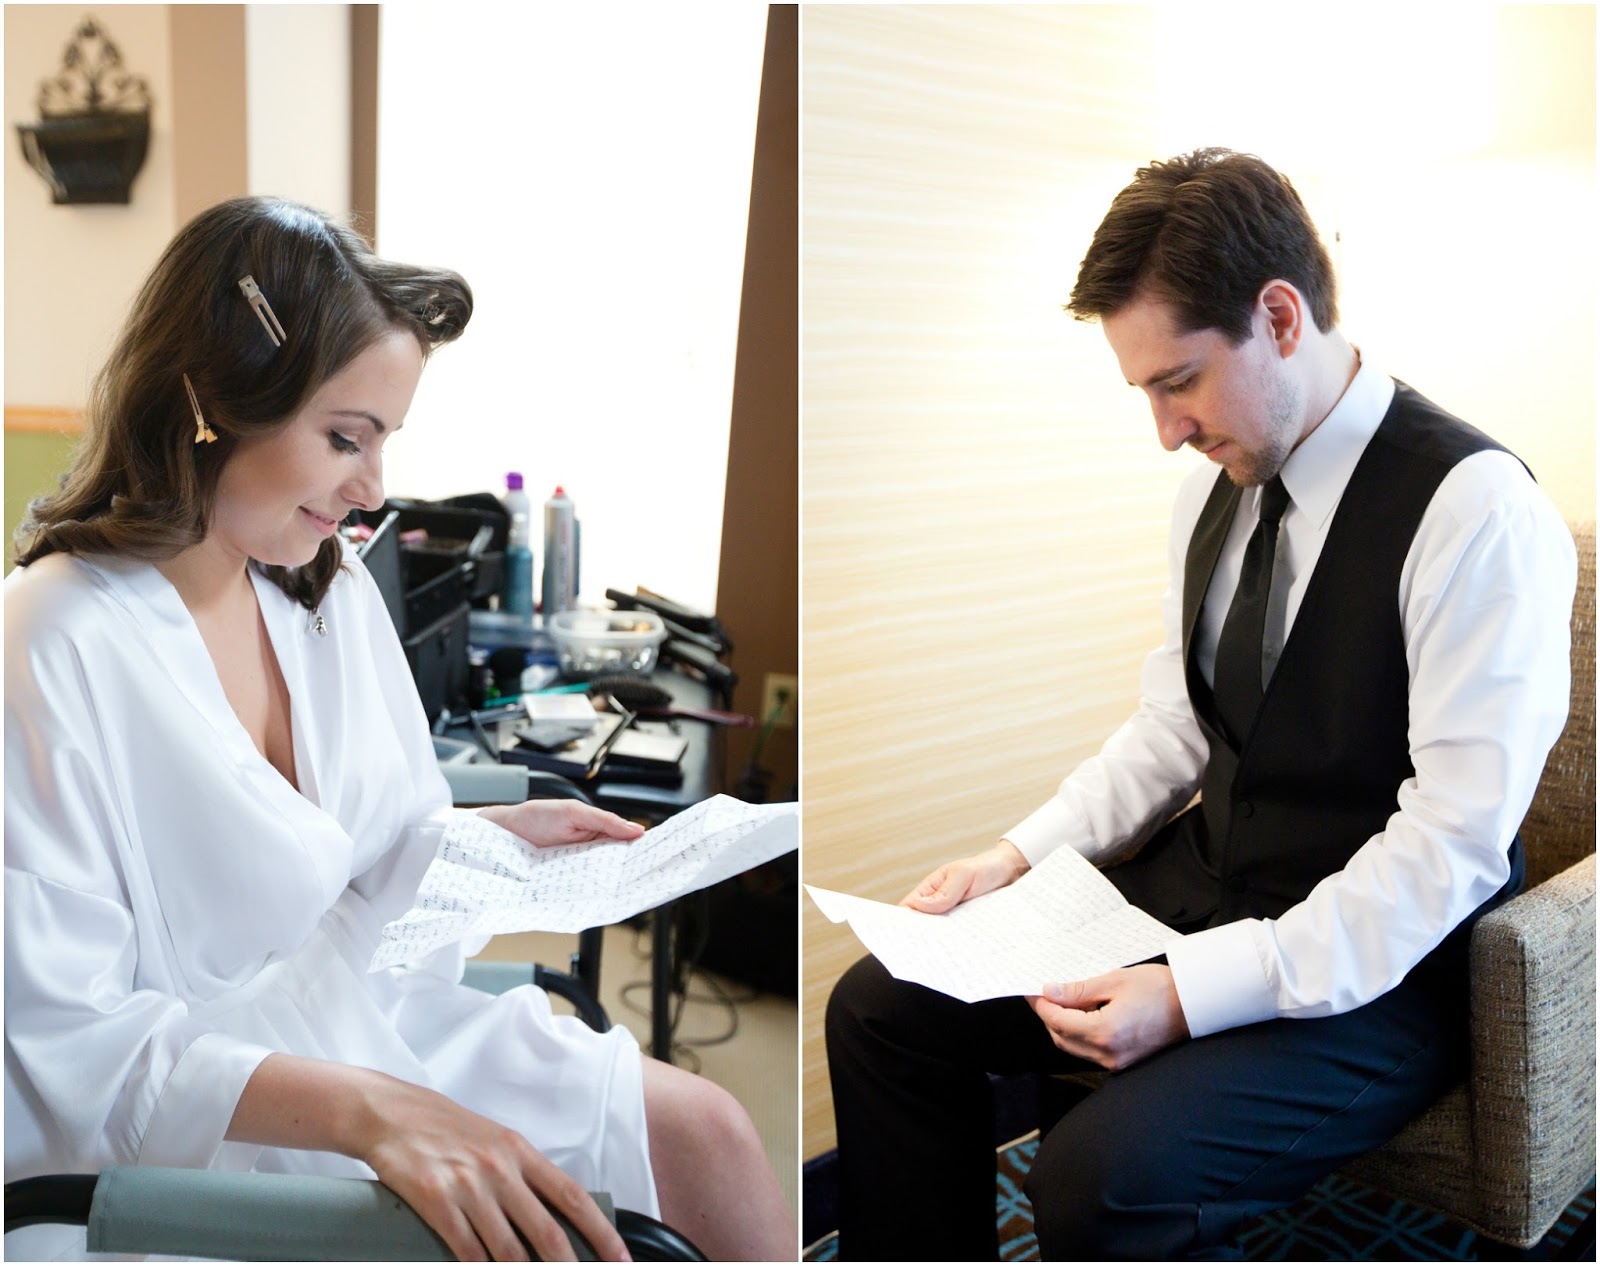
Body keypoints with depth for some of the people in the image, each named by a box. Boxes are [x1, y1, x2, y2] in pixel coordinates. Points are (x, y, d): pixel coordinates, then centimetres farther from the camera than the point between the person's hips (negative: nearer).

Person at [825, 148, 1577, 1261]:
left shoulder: (1477, 513, -19)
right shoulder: (1219, 488, 4)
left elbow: (1453, 846, -22)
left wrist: (1197, 993, -27)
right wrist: (1023, 854, -2)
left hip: (1376, 963, -7)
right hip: (1201, 882, 8)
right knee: (880, 1009, 0)